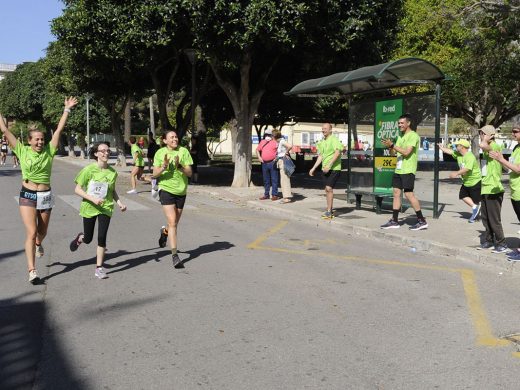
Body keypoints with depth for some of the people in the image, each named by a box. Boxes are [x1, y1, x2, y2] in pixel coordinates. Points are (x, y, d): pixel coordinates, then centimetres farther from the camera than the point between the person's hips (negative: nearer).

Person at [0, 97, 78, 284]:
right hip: (27, 196, -2)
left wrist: (67, 109, -3)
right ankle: (32, 271, -9)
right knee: (31, 232, -11)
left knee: (42, 232, 18)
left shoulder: (49, 151, -2)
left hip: (46, 195, 2)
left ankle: (38, 244, 55)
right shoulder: (22, 151, -4)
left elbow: (59, 129, -2)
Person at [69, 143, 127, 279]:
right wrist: (93, 199, -23)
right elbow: (78, 189, -10)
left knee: (102, 237, -7)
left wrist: (119, 202, -2)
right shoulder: (89, 169, -12)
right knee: (88, 239, 11)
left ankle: (99, 268, 6)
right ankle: (80, 237, 50)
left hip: (105, 208, 2)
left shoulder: (112, 172, -1)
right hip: (89, 208, -1)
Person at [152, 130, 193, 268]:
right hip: (166, 189, -2)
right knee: (172, 222, -15)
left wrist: (179, 166, -23)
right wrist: (164, 167, -21)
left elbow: (189, 173, -5)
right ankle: (174, 255, -10)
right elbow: (155, 174, -2)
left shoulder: (183, 151, -2)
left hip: (181, 191, 3)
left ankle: (164, 231, 51)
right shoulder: (160, 153, -2)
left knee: (175, 223, 16)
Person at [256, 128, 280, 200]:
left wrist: (276, 158, -13)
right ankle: (266, 194, 20)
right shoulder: (262, 142, 15)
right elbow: (257, 150, 25)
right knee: (266, 180, 12)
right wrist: (259, 157, 11)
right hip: (264, 164, 6)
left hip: (273, 163, -6)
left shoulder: (275, 142, -2)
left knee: (274, 180, -3)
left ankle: (274, 195, 1)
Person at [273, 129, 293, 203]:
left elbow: (290, 146, -30)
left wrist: (286, 153, -16)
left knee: (285, 180, -9)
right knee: (283, 180, 14)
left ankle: (287, 197, -8)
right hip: (281, 162, 10)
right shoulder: (279, 142, 13)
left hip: (284, 161, -10)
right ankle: (286, 196, 19)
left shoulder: (282, 141, -14)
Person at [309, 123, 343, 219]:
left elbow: (337, 152, -23)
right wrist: (313, 168, 17)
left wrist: (329, 165, -28)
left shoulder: (334, 139, -10)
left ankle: (329, 211, -12)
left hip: (334, 169, -8)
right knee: (327, 189, 10)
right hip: (324, 169, 8)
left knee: (329, 188, -15)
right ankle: (330, 211, 18)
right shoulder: (322, 142, 16)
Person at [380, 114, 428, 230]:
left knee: (409, 194, -9)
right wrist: (389, 146, -3)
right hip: (398, 169, 9)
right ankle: (394, 221, 11)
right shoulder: (400, 136, 17)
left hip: (408, 170, -9)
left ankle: (422, 221, -1)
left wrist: (392, 145, -20)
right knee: (396, 193, 7)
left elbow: (406, 152, -20)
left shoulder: (413, 136, -10)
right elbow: (394, 152, 18)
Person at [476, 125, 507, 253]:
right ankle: (489, 241, 27)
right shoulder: (487, 149, 15)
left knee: (494, 219, -2)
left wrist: (486, 139, -20)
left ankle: (501, 244, 10)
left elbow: (482, 145, -38)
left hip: (493, 190, -10)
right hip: (486, 189, 10)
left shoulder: (495, 146, -16)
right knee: (485, 218, 16)